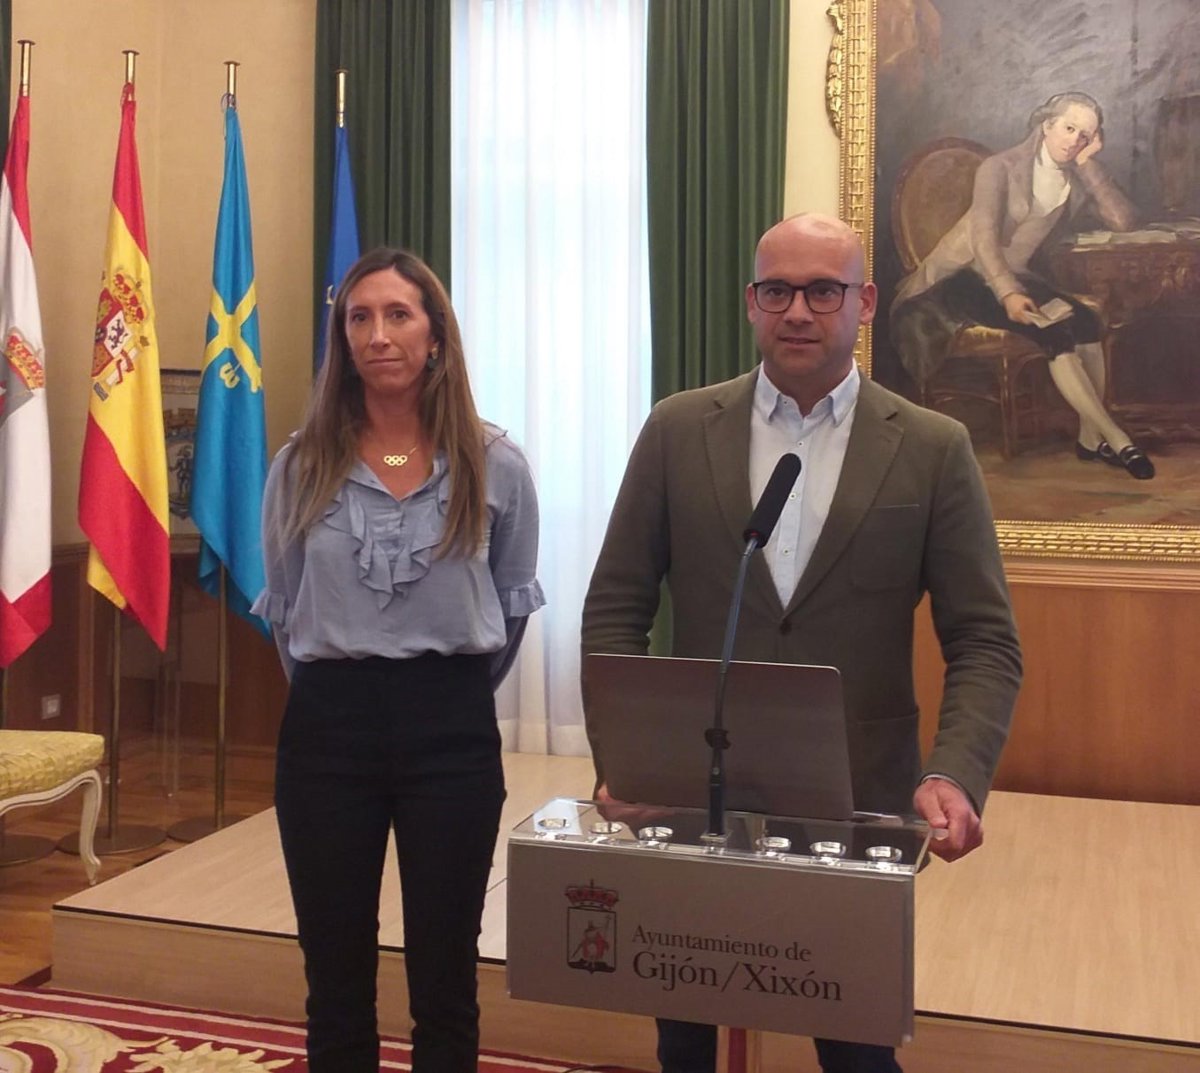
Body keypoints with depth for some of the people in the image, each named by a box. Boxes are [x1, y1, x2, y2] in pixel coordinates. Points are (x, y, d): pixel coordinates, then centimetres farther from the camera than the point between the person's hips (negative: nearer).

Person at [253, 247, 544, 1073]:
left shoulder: (495, 465, -2)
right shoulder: (301, 466, 2)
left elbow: (511, 604, 8)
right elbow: (283, 608, 11)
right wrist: (336, 694, 12)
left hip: (451, 728, -1)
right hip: (327, 726, 1)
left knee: (445, 977, 10)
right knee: (336, 979, 11)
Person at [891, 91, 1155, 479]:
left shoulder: (1077, 179, 6)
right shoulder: (1002, 167, -9)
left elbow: (1124, 220, -8)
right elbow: (984, 239, -22)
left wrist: (1089, 164, -10)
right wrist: (1008, 295, -36)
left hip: (1014, 275, 6)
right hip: (963, 276, -6)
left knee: (1086, 321, -24)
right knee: (1055, 333, -28)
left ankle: (1091, 437, -16)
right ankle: (1117, 439, -25)